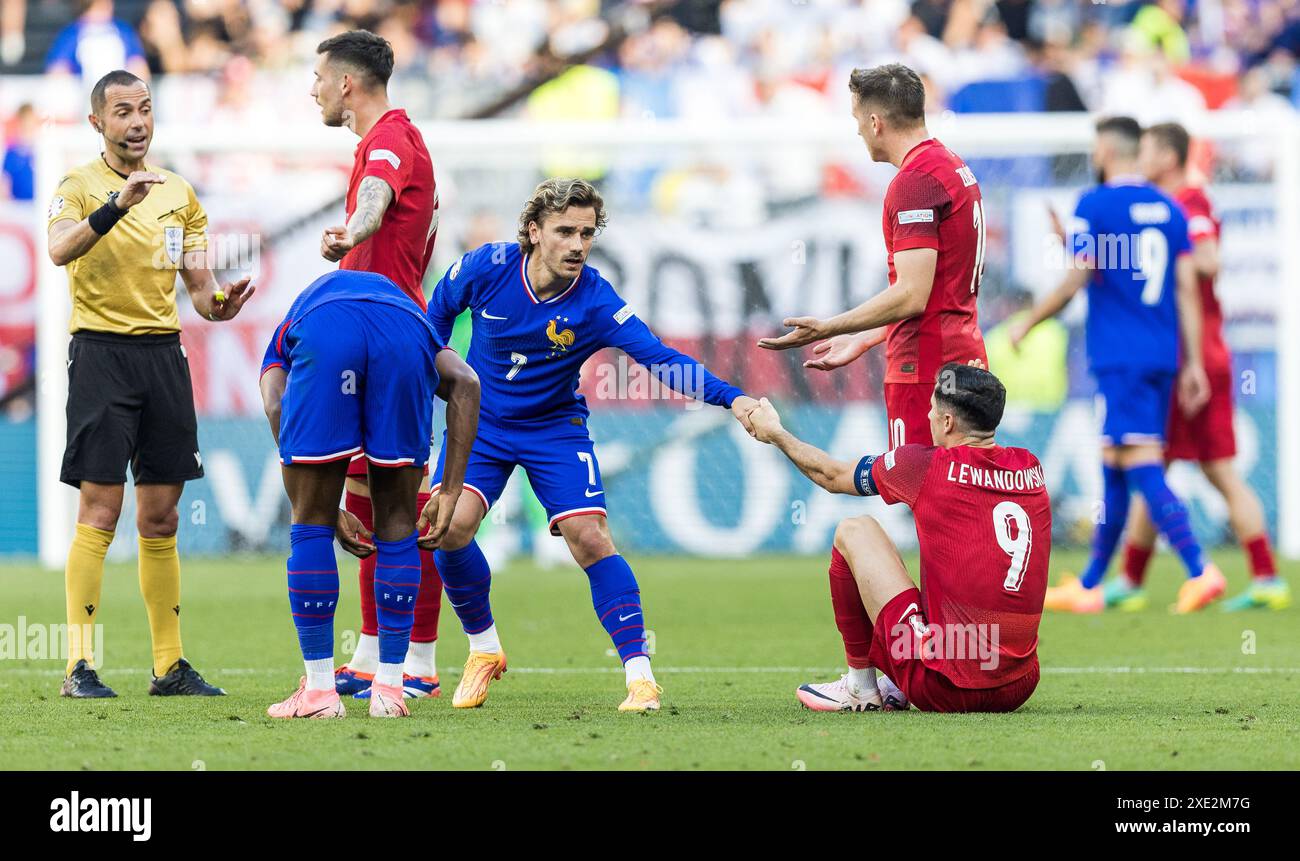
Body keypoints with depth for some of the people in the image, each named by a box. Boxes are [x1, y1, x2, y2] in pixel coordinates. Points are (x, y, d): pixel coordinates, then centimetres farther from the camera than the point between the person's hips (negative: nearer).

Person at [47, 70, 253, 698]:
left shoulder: (178, 192, 14)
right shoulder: (80, 187, -2)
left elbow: (198, 284, 13)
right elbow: (60, 250, -23)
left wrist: (217, 302, -10)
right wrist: (118, 205, -36)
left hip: (164, 352, 5)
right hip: (101, 352, -5)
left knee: (161, 518, 8)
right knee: (99, 511, -10)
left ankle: (170, 665, 12)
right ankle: (79, 664, -10)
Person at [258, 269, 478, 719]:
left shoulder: (286, 333, 42)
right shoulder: (417, 321, 43)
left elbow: (276, 408, 18)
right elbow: (464, 382, 19)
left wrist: (330, 512, 18)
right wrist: (450, 492, 17)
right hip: (402, 337, 1)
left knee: (311, 525, 14)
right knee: (396, 523, 18)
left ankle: (320, 690, 15)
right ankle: (389, 689, 19)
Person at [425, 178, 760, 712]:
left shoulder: (595, 302, -22)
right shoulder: (488, 267, -17)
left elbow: (660, 358, -30)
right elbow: (439, 312, 5)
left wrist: (732, 399, -43)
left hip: (555, 428, -1)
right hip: (480, 422, 1)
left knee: (589, 537, -17)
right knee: (452, 525, -19)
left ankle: (639, 674, -11)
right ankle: (484, 650, 5)